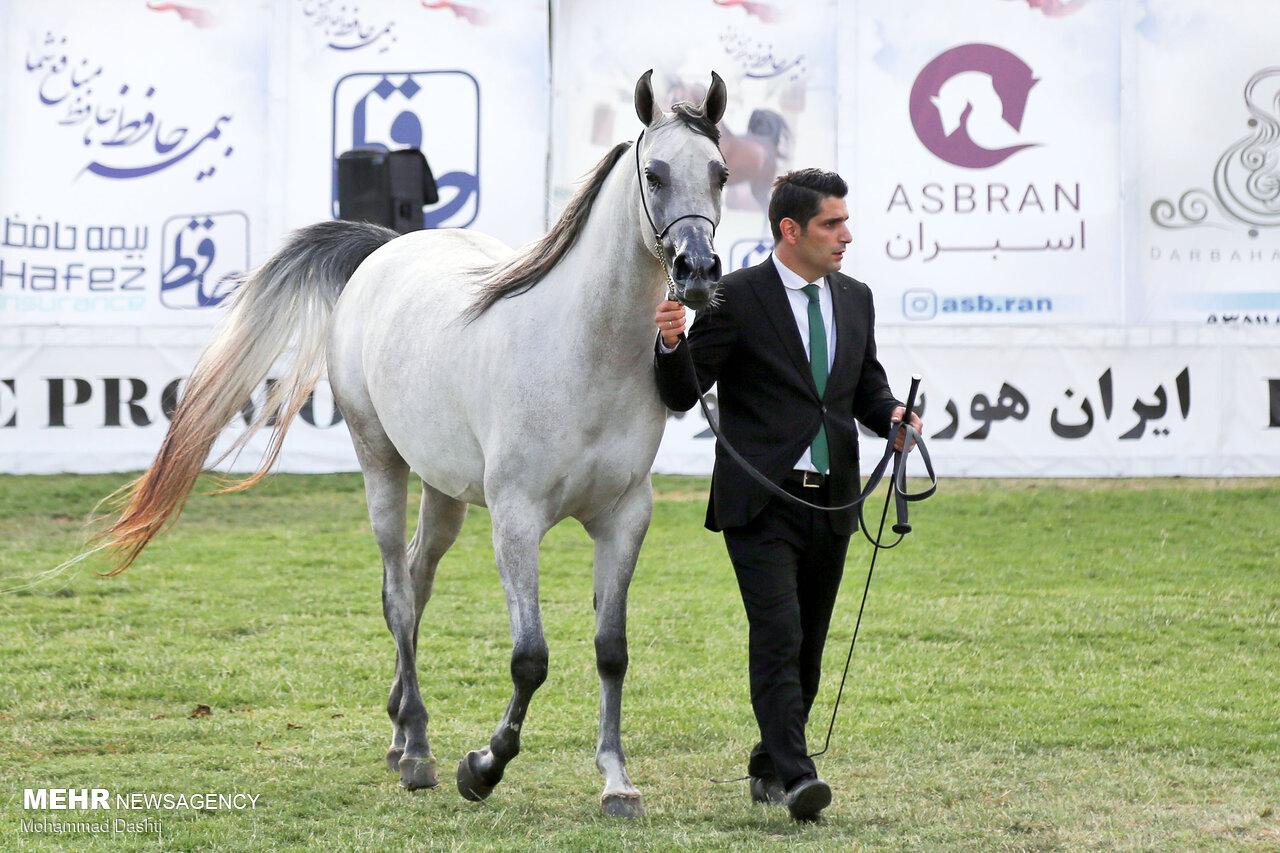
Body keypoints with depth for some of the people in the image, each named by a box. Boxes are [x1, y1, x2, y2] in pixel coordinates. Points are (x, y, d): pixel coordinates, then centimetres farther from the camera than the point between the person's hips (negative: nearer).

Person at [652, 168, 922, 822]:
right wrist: (671, 344, -28)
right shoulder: (736, 297, -6)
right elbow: (682, 394, -8)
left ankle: (768, 768, 26)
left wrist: (891, 415, 1)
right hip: (761, 503, -6)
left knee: (808, 644, 12)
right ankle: (796, 774, -22)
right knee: (777, 636, -17)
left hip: (831, 500, 6)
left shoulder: (856, 299, 12)